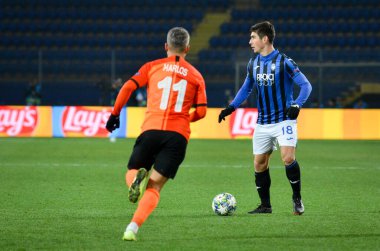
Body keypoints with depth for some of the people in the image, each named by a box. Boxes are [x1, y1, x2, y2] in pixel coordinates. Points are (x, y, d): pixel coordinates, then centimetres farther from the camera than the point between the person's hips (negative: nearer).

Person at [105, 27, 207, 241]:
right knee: (155, 187, 1)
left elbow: (128, 87, 0)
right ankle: (133, 227, -22)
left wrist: (115, 114, 9)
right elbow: (201, 111, 8)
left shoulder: (152, 67, 12)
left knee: (132, 172, 18)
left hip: (151, 129, 0)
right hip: (178, 135, 1)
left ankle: (138, 178, -20)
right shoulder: (196, 76, 14)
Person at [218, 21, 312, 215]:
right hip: (263, 124, 6)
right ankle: (265, 205, 18)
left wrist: (297, 105, -27)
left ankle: (297, 199, -3)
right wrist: (231, 107, 7)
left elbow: (305, 85, -11)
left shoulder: (284, 62, -10)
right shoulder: (253, 64, 8)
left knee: (288, 158, -21)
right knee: (259, 164, 5)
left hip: (284, 120, -6)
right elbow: (246, 89, 19)